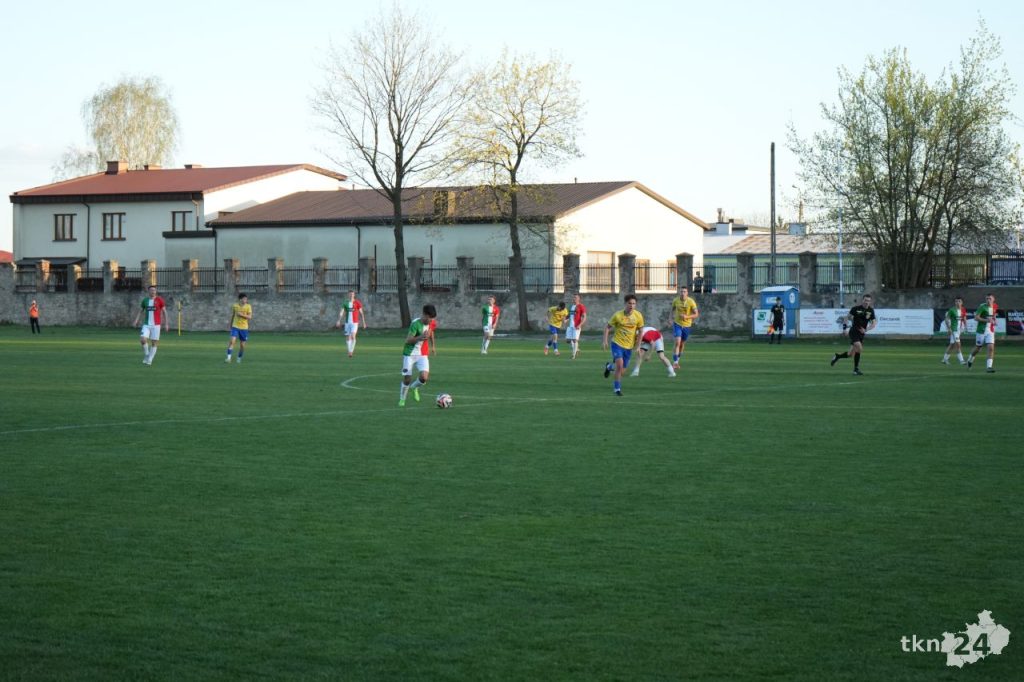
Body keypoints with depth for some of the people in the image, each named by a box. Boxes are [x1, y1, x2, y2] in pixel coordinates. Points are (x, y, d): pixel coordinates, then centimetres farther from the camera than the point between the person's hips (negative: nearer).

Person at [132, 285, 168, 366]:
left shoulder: (159, 300, -2)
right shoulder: (145, 300, 7)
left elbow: (164, 312, 2)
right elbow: (140, 311, 12)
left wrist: (166, 323, -1)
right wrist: (136, 321, -2)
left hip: (156, 325, -2)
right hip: (146, 325, 2)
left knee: (154, 343, -1)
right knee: (143, 339, -16)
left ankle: (149, 360, 10)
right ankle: (146, 355, 6)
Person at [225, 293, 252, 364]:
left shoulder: (248, 306, -2)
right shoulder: (234, 306, 1)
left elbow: (250, 317, -7)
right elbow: (232, 316, 12)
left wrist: (242, 315, -20)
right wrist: (229, 325, 13)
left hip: (244, 328, 0)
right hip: (235, 326, 0)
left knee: (242, 345, 6)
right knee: (232, 341, -19)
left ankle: (239, 358, 25)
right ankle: (228, 357, -19)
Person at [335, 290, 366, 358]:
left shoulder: (357, 303, -2)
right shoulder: (345, 303, 4)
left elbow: (361, 313, 3)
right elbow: (341, 312, -4)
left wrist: (364, 322, 2)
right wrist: (338, 321, -18)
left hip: (355, 323, -3)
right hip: (347, 323, 3)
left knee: (353, 336, -20)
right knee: (347, 338, 5)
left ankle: (351, 351, -16)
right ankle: (350, 351, 19)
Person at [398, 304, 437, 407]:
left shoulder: (430, 323, -1)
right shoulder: (415, 324, -21)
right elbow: (408, 340, -23)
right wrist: (420, 337, -37)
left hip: (422, 355, 4)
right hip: (409, 354, -4)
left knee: (424, 377, -16)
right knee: (407, 379, -2)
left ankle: (415, 387, 16)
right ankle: (402, 399, 22)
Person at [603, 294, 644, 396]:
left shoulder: (638, 316, -8)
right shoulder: (618, 315, -14)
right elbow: (608, 327, -3)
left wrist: (637, 345, 0)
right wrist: (605, 341, -12)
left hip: (629, 346, 3)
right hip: (617, 343, -3)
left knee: (622, 370, 10)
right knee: (620, 364, -23)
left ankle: (610, 366, 45)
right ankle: (617, 388, -7)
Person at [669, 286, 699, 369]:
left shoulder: (691, 302, -15)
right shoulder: (675, 300, -8)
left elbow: (696, 314, -13)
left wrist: (687, 316, -27)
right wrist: (672, 318, 0)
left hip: (686, 325, 1)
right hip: (677, 324, -1)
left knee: (682, 344, 13)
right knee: (677, 342, -17)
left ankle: (677, 361, 32)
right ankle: (675, 362, -17)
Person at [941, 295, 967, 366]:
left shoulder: (963, 310, 6)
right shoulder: (952, 310, -10)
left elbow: (964, 319, 17)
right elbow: (946, 319, -8)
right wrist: (949, 328, -16)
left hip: (959, 329, 7)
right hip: (953, 330, -7)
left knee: (952, 345, 12)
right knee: (958, 344, -13)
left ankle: (945, 359, 23)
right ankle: (961, 360, -11)